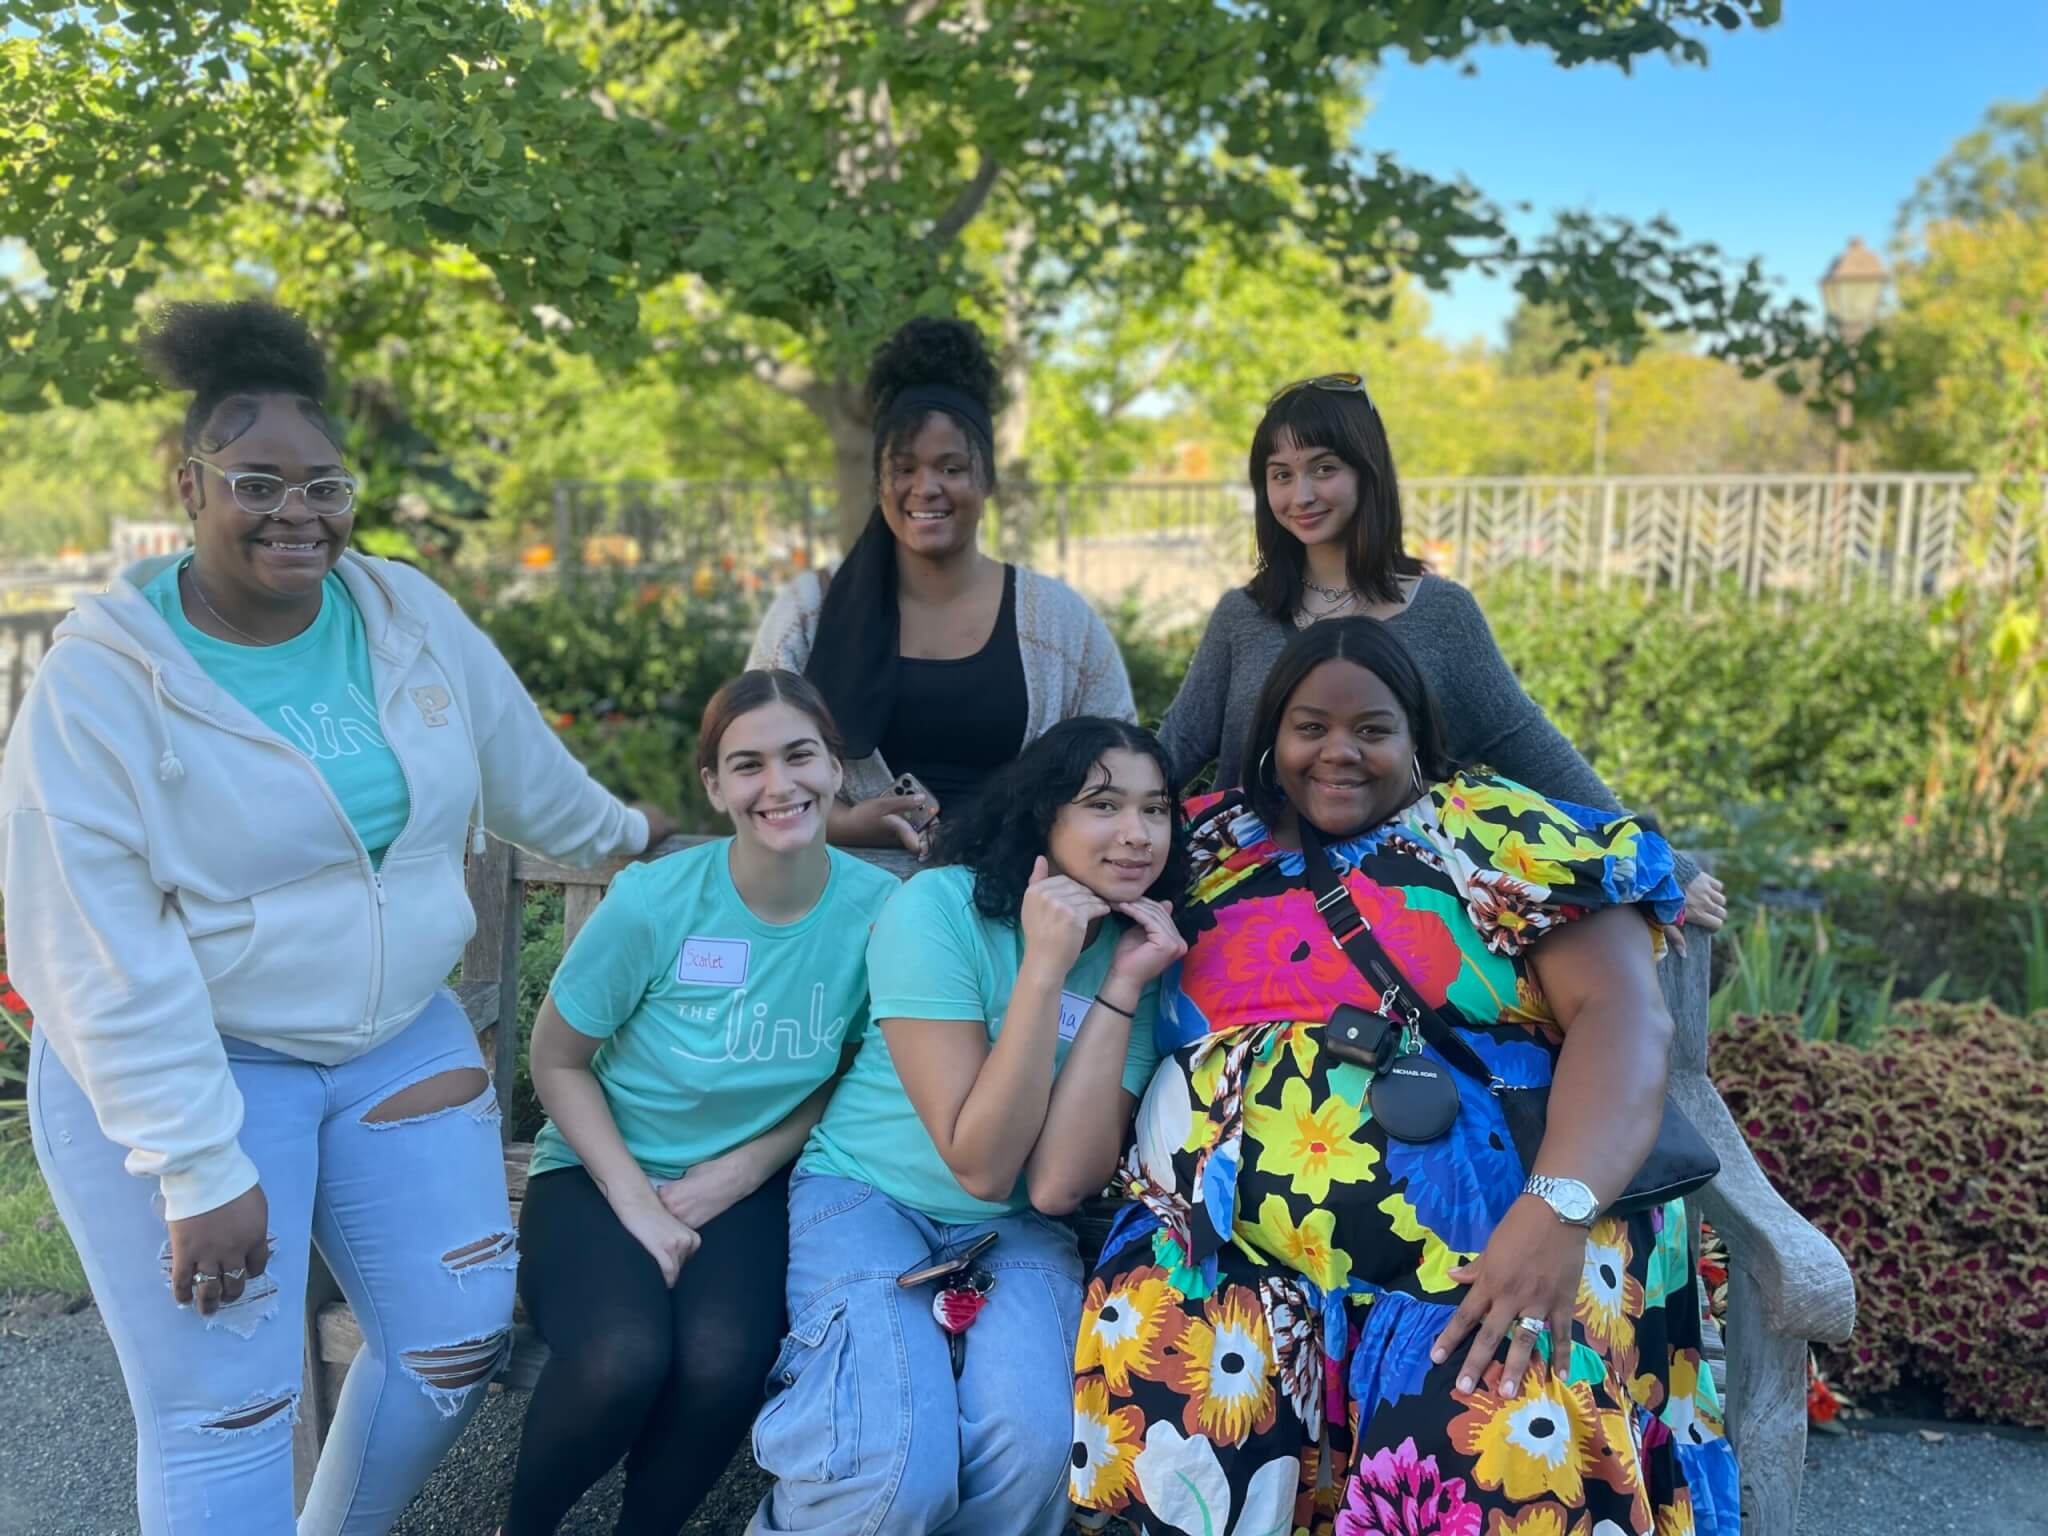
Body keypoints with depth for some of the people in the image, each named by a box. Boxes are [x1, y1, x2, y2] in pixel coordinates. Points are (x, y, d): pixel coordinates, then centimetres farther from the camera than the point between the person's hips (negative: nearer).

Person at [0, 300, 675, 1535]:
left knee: (459, 1344, 9)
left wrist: (622, 833, 29)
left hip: (403, 1041, 5)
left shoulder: (412, 615, -3)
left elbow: (519, 766, 15)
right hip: (181, 1065, -4)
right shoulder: (102, 676, -15)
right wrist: (200, 1169, -19)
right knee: (225, 1411, -2)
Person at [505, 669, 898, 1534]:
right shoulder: (655, 903, -17)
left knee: (723, 1362, -27)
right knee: (625, 1358, -28)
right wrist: (637, 1202, -13)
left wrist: (736, 1174, -8)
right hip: (601, 1171, -1)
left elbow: (853, 1076, 3)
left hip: (750, 1183, 2)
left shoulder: (879, 909, -12)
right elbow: (557, 1059, -4)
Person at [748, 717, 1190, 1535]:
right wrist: (1044, 967, -27)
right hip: (868, 1196, -3)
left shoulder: (1144, 954, -6)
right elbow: (980, 1166, -21)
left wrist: (1121, 986, -21)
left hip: (1017, 1232, 3)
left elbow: (1057, 1186, -17)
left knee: (1032, 1444, -27)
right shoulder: (937, 907, -17)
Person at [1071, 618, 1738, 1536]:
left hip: (1482, 1232, -2)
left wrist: (1559, 1210, -21)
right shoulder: (1206, 843, 16)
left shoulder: (1497, 831, 5)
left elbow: (1626, 1014, -6)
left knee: (1497, 1457, -30)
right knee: (1165, 1419, -27)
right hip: (1227, 1241, 2)